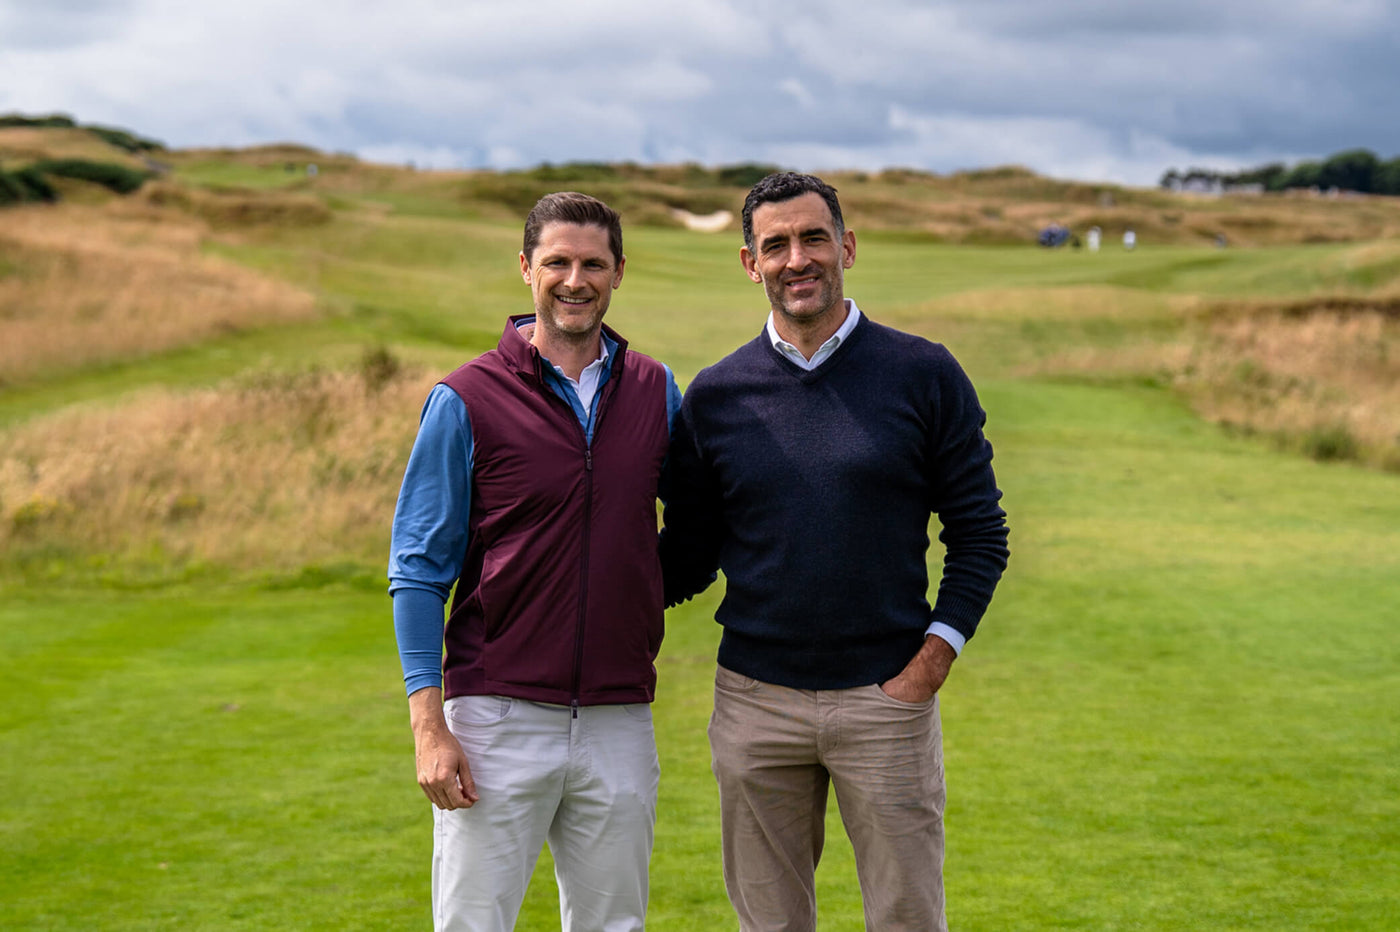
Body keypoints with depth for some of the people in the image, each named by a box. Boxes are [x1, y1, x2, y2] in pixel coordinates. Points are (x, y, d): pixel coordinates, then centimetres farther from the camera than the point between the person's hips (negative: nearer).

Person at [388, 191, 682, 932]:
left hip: (620, 723, 4)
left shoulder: (656, 392, 7)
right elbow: (419, 571, -4)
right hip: (497, 719, -3)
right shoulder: (465, 400, -4)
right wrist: (429, 727, -11)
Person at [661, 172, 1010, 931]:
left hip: (887, 699, -2)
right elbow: (687, 556, 10)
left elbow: (979, 534, 2)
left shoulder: (924, 376, -1)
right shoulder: (715, 396, 4)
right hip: (754, 701, 2)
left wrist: (932, 662, -7)